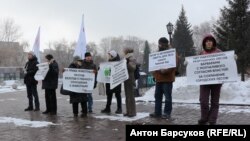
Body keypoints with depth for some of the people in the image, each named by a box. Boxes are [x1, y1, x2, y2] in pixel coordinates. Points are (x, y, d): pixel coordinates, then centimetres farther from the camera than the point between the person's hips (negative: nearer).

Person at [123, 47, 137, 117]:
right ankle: (128, 111, 16)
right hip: (126, 80, 9)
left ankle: (132, 112, -2)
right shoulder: (126, 59, 18)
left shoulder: (132, 59, -7)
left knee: (131, 96, -7)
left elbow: (133, 68, -20)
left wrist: (127, 62, -26)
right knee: (127, 96, 10)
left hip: (130, 80, -9)